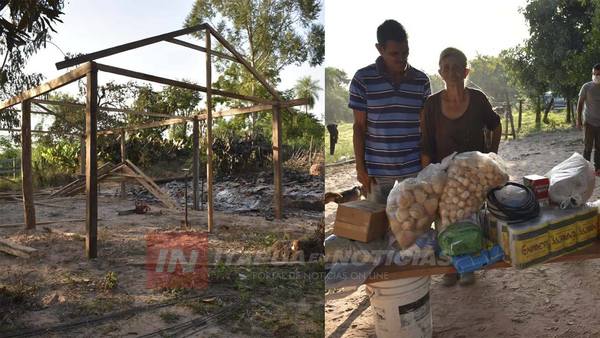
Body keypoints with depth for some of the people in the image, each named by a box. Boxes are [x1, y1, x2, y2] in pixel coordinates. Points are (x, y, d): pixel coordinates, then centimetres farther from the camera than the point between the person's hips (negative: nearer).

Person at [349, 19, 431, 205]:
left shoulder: (421, 80, 2)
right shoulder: (363, 79, -5)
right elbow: (359, 126, -2)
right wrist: (360, 167, -4)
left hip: (414, 167, 2)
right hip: (377, 168, -1)